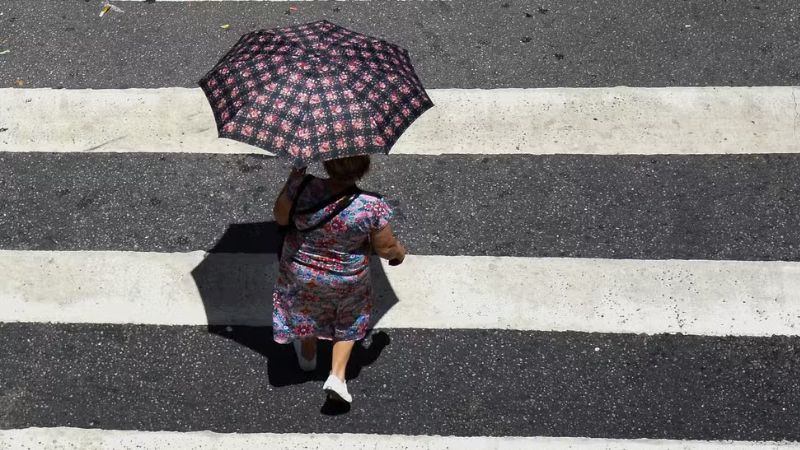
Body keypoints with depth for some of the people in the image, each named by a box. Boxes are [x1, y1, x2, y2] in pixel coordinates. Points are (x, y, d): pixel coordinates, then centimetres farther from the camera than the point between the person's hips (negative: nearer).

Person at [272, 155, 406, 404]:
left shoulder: (303, 187, -29)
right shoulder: (372, 206, -30)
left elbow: (280, 217, -11)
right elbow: (385, 248, -16)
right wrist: (399, 252, 7)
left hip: (301, 272, 1)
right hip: (347, 279, -1)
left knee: (306, 312, 32)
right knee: (348, 322, 29)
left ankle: (308, 356, 55)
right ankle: (337, 376, 22)